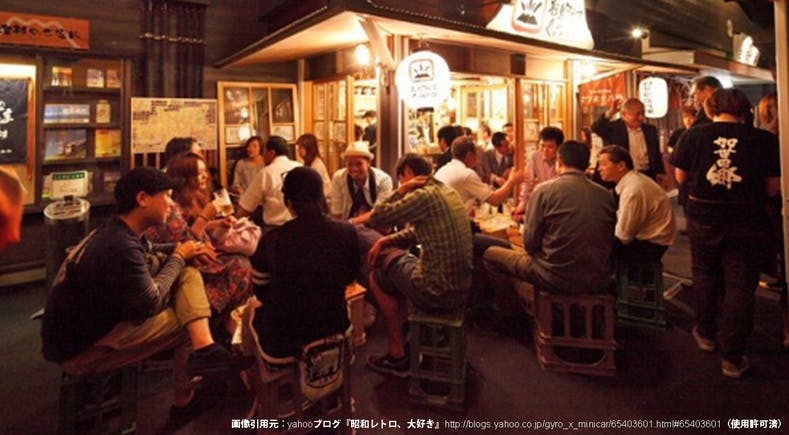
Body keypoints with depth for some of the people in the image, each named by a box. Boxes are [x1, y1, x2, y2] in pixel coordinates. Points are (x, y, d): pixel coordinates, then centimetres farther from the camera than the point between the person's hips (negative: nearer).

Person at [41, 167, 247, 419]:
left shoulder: (116, 232, 0)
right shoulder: (119, 247, -30)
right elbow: (151, 302, -22)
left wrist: (183, 251, -3)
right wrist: (178, 257, -9)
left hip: (96, 320, 9)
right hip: (79, 349, -9)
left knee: (188, 276, -6)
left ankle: (203, 347, -13)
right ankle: (185, 398, 12)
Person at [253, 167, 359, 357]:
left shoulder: (273, 239, -18)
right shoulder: (347, 232, -13)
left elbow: (260, 293, 0)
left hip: (282, 341, -1)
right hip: (334, 329, 2)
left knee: (253, 311, 28)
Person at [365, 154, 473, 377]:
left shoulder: (424, 196, -19)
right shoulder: (447, 191, 10)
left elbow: (375, 218, -16)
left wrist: (401, 190, -8)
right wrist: (386, 240, 8)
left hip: (438, 293, -8)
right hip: (461, 290, 9)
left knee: (377, 277, 14)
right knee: (395, 264, 26)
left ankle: (397, 355, 24)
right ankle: (403, 339, 32)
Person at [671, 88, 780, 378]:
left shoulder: (694, 135, -7)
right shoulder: (764, 139, -8)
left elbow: (681, 177, 0)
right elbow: (773, 187, -5)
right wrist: (748, 189, 15)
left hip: (703, 217, 1)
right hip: (746, 221, -1)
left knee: (705, 276, 21)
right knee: (740, 285, 7)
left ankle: (706, 334, 36)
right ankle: (732, 357, 13)